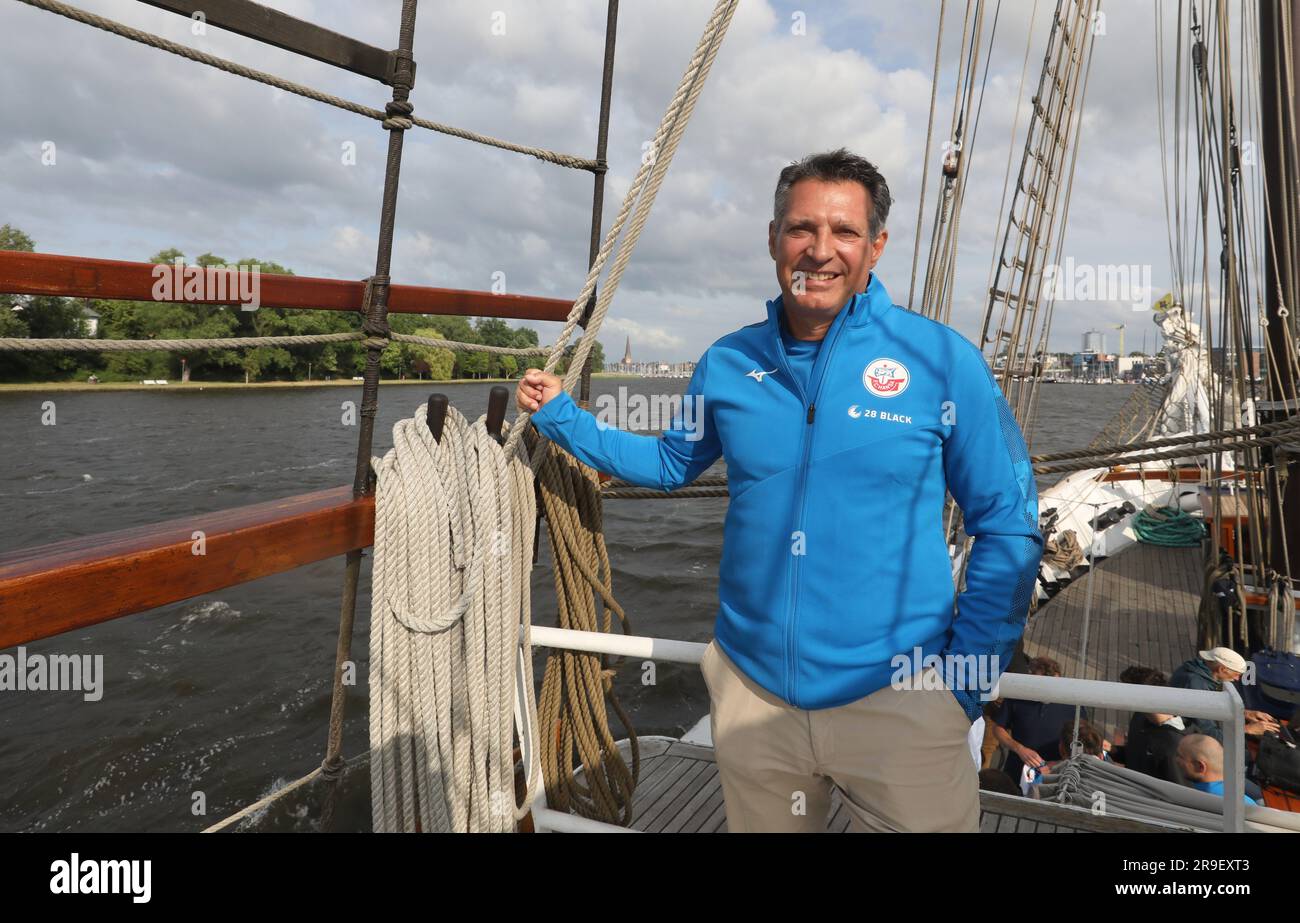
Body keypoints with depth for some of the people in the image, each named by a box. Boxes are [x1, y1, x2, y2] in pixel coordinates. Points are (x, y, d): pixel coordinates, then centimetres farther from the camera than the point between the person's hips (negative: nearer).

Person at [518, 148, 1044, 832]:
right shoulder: (726, 364, 0)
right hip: (752, 695, 3)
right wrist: (559, 416, 10)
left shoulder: (943, 360, -8)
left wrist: (967, 677, -5)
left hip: (898, 701, -3)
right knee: (759, 823, 22)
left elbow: (1007, 525, -2)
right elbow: (674, 463, 17)